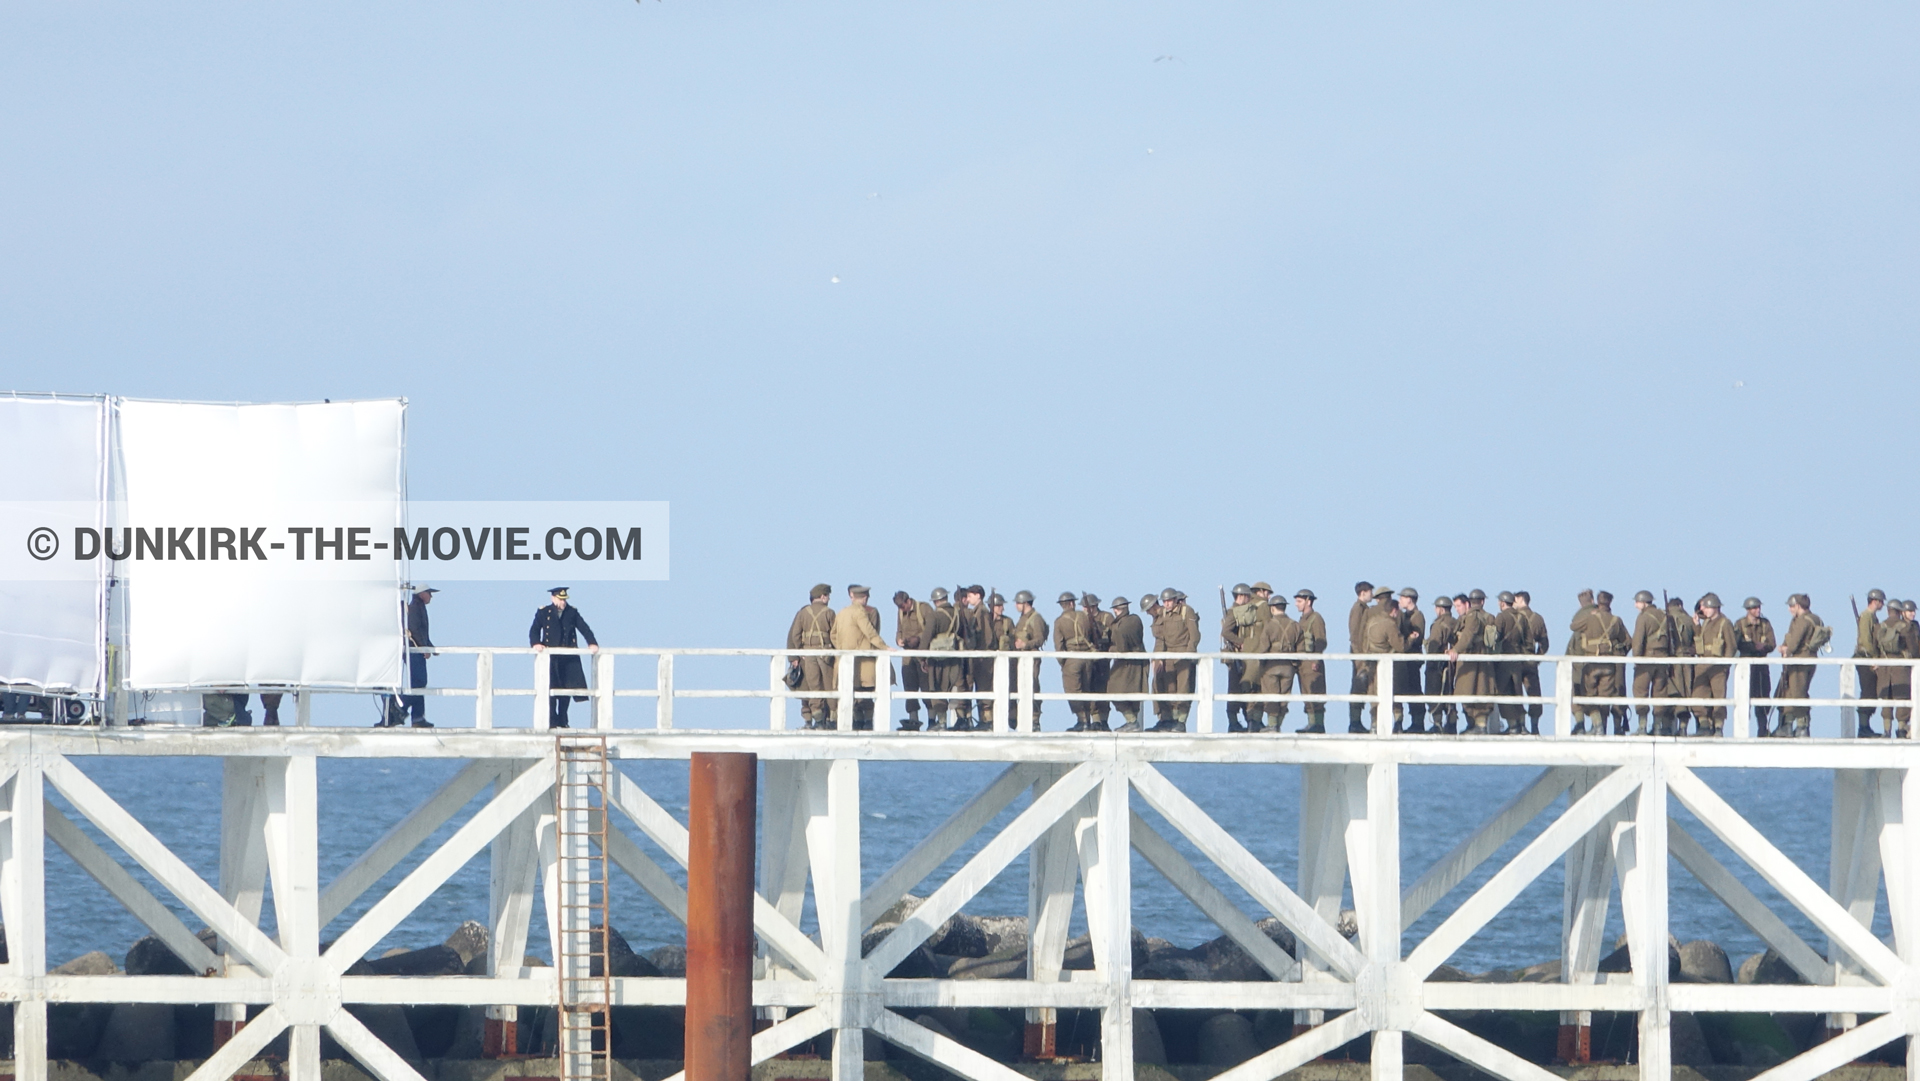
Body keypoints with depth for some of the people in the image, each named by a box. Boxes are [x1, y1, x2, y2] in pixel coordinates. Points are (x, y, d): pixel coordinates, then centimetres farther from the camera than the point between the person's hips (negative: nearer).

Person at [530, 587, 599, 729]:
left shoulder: (572, 612, 12)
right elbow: (534, 631, 0)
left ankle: (562, 721, 11)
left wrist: (592, 643, -11)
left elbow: (584, 629, 5)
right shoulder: (543, 613, 6)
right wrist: (535, 644, -21)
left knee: (567, 689, 1)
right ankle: (552, 721, -5)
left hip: (569, 657, 2)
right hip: (551, 657, -2)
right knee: (551, 689, -9)